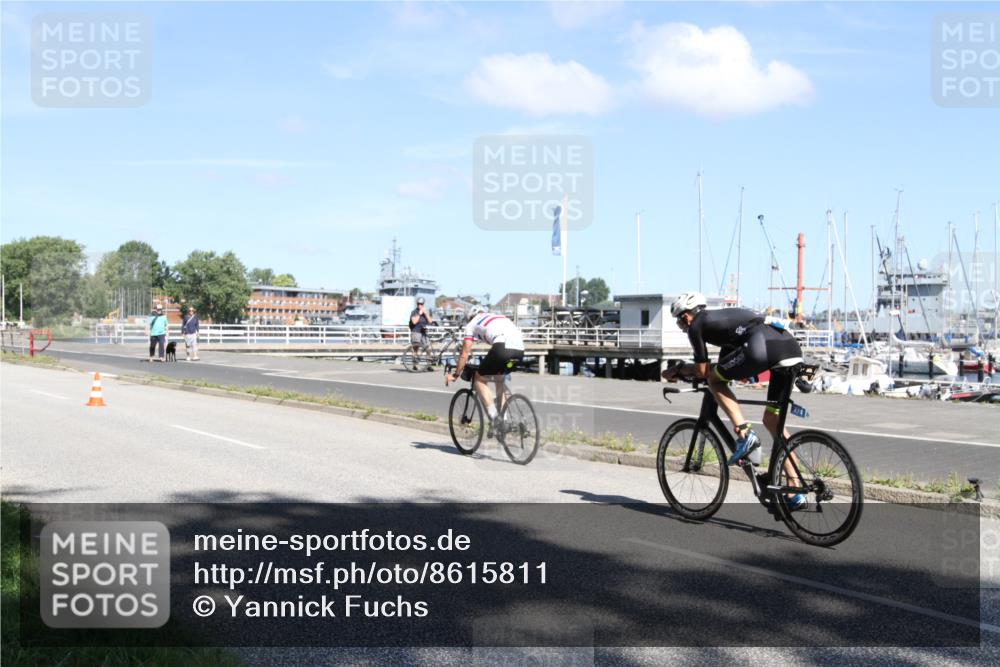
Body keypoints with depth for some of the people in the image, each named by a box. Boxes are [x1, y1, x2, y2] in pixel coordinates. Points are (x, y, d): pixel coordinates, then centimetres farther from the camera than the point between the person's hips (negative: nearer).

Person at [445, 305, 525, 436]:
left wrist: (455, 374, 30)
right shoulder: (498, 317, 38)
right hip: (520, 349, 6)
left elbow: (465, 354, 20)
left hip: (503, 347, -6)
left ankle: (493, 417, -1)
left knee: (479, 378, 13)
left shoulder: (472, 324, 22)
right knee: (499, 378, 29)